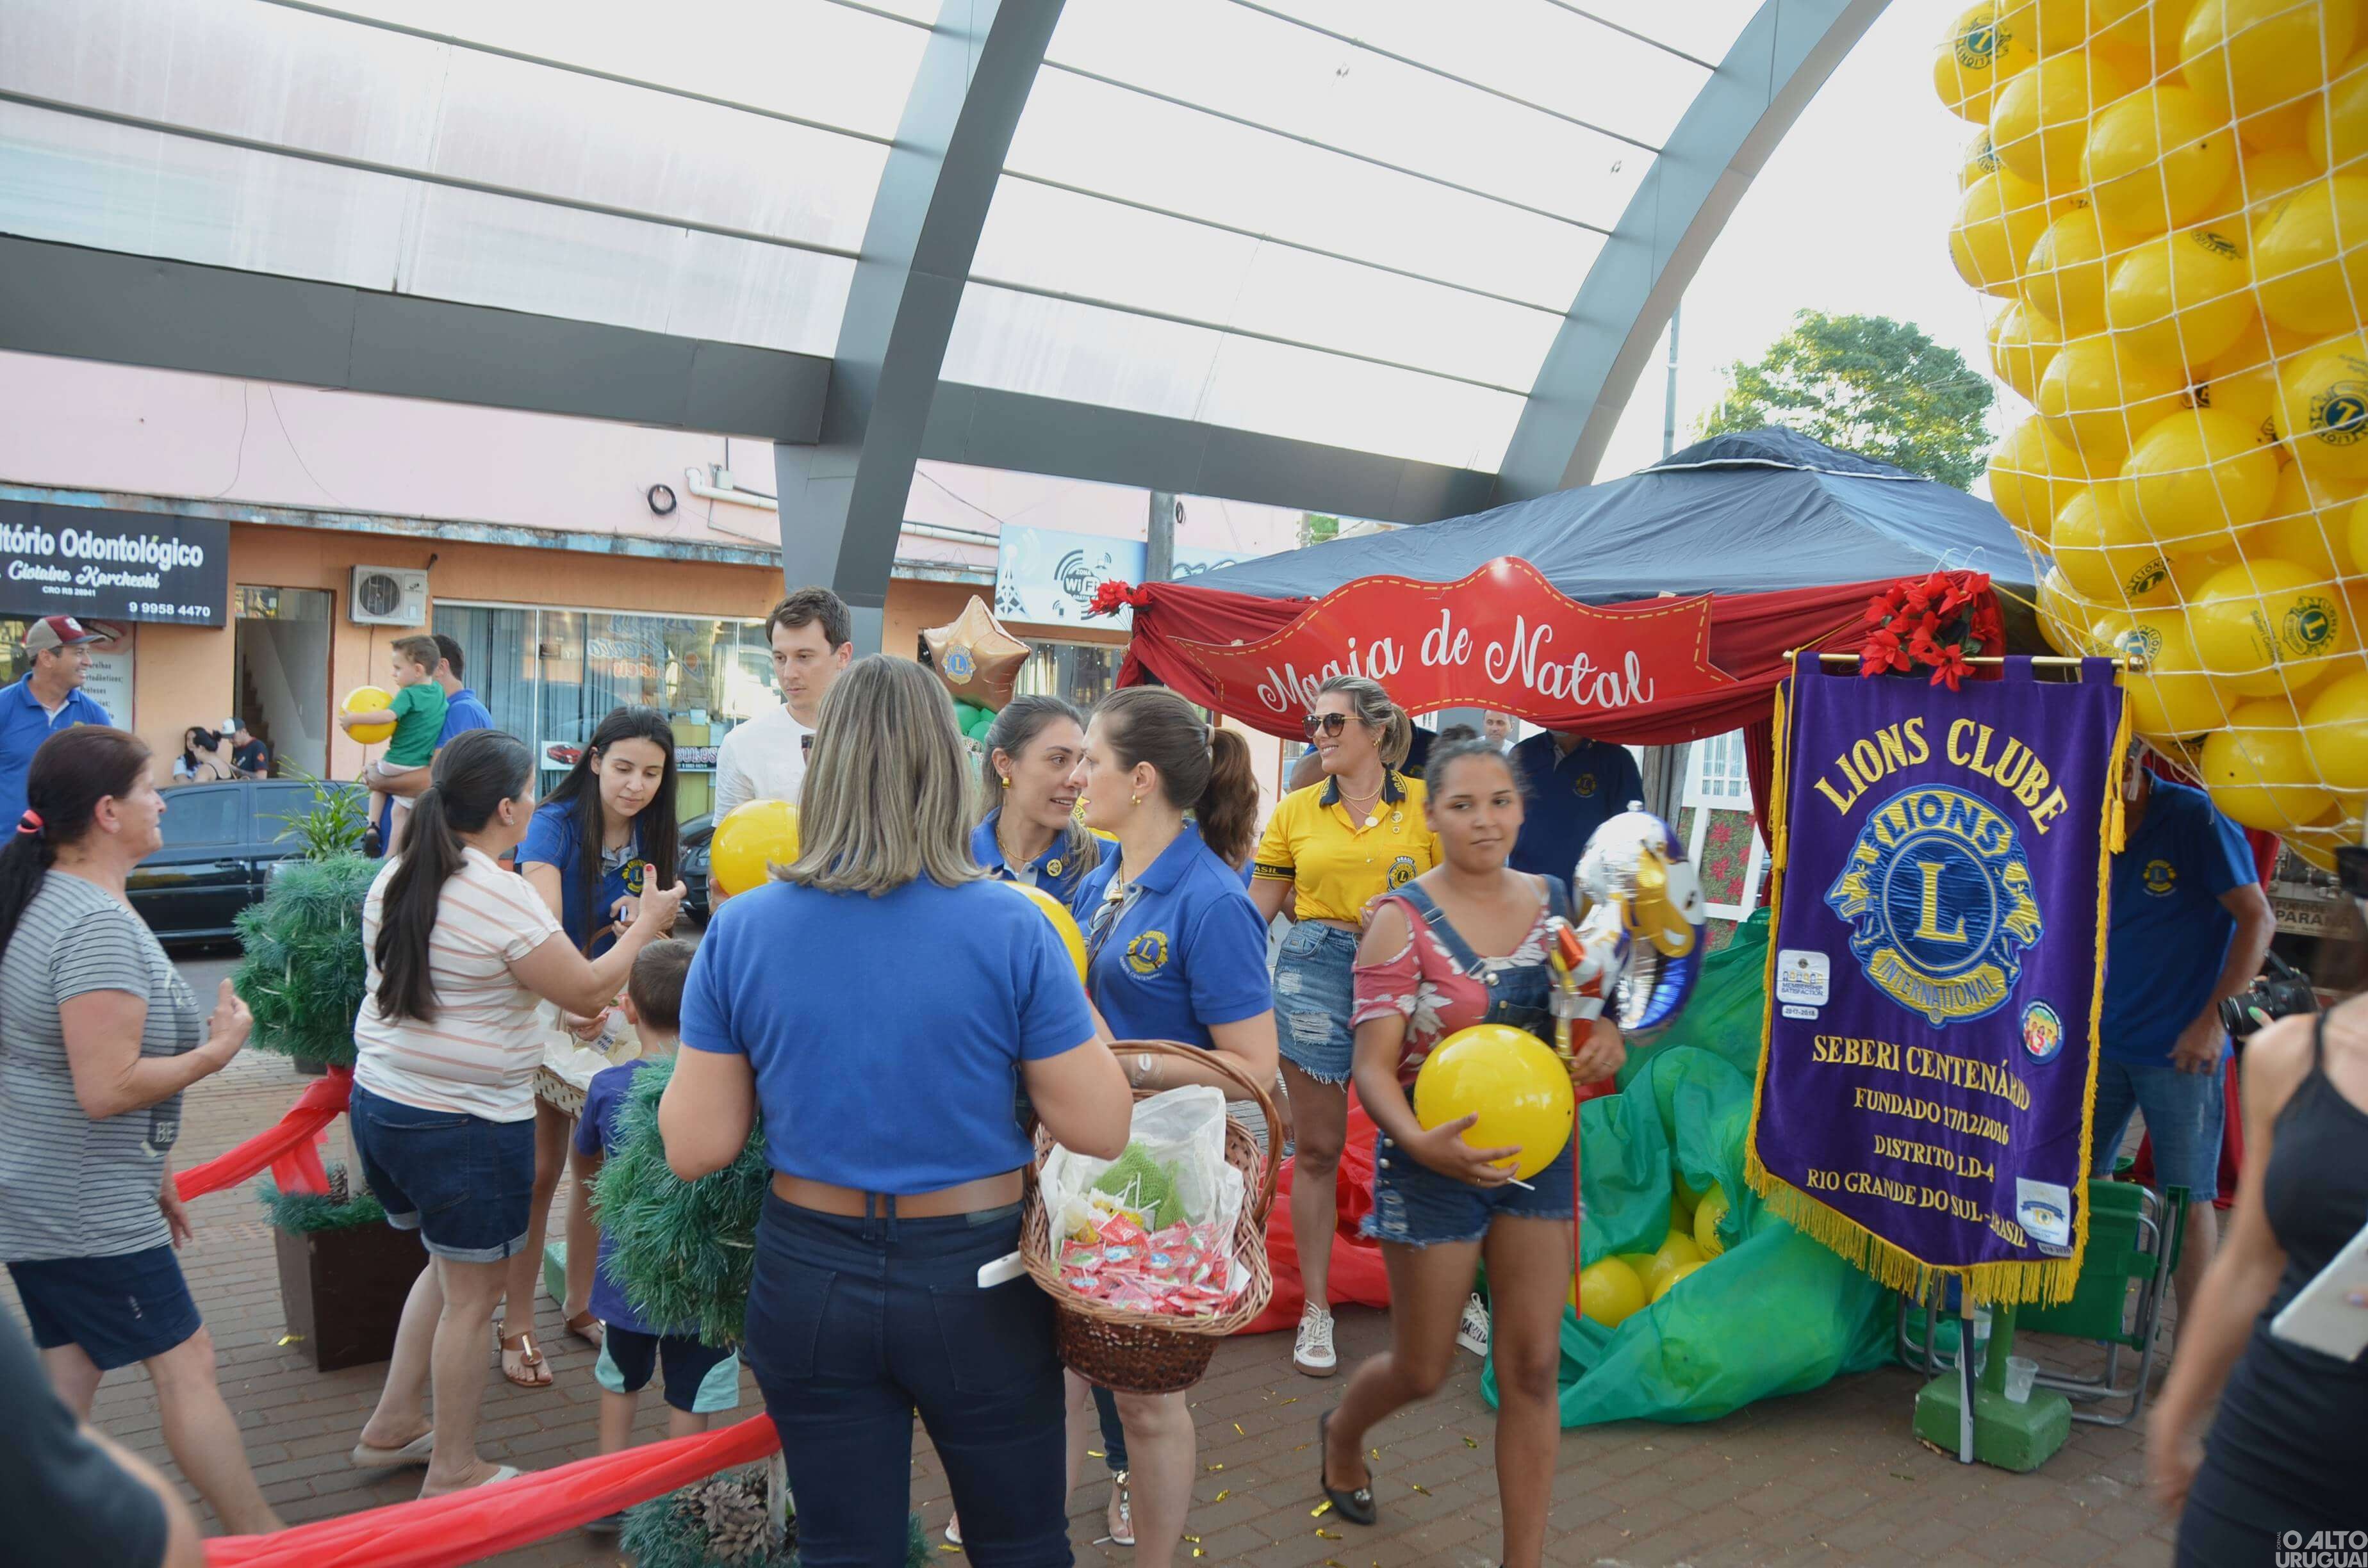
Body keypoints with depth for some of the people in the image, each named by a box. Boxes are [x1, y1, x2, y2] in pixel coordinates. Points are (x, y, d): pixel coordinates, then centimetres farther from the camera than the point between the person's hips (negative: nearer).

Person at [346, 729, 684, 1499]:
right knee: (473, 1294, 8)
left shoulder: (393, 879, 4)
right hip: (464, 1127, -8)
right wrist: (646, 924, -1)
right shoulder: (504, 897, -21)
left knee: (450, 1267, 27)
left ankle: (393, 1425, 35)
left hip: (379, 1105, 9)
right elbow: (589, 993, -15)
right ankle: (453, 1472, 22)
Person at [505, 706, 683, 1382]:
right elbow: (543, 929, -30)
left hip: (619, 1013, 5)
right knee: (541, 1172, 0)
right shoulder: (555, 824, -17)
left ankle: (579, 1305, 30)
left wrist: (642, 922, -25)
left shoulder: (656, 838, -1)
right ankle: (517, 1327, 13)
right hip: (546, 1006, -5)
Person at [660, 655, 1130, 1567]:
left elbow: (695, 1149, -5)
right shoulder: (1011, 929, -16)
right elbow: (1100, 1133, -12)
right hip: (975, 1283, -1)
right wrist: (1074, 1004, 3)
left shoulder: (740, 931, -9)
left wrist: (696, 1054, 11)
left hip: (811, 1281, 2)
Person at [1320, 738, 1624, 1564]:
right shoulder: (1401, 921, -15)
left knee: (1533, 1371, 6)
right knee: (1423, 1371, 14)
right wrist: (1421, 1144, -36)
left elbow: (1588, 1000, 12)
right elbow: (1373, 1068, -17)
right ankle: (1342, 1431, 48)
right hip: (1434, 1165, -3)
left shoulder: (1552, 901, -1)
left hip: (1538, 1156, 4)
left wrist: (1607, 1036, -12)